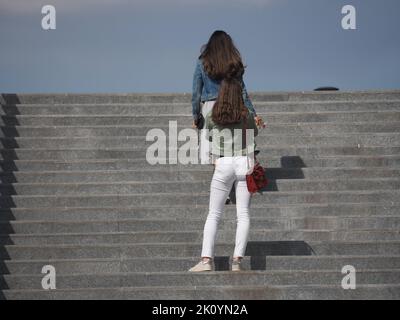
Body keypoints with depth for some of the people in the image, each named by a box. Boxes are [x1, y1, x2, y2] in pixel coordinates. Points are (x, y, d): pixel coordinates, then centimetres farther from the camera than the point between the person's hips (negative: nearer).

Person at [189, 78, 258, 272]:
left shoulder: (212, 117, 2)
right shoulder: (247, 115, 2)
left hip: (223, 164, 0)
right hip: (244, 163, 0)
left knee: (213, 214, 4)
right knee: (243, 214, 2)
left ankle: (206, 259, -8)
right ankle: (237, 260, -7)